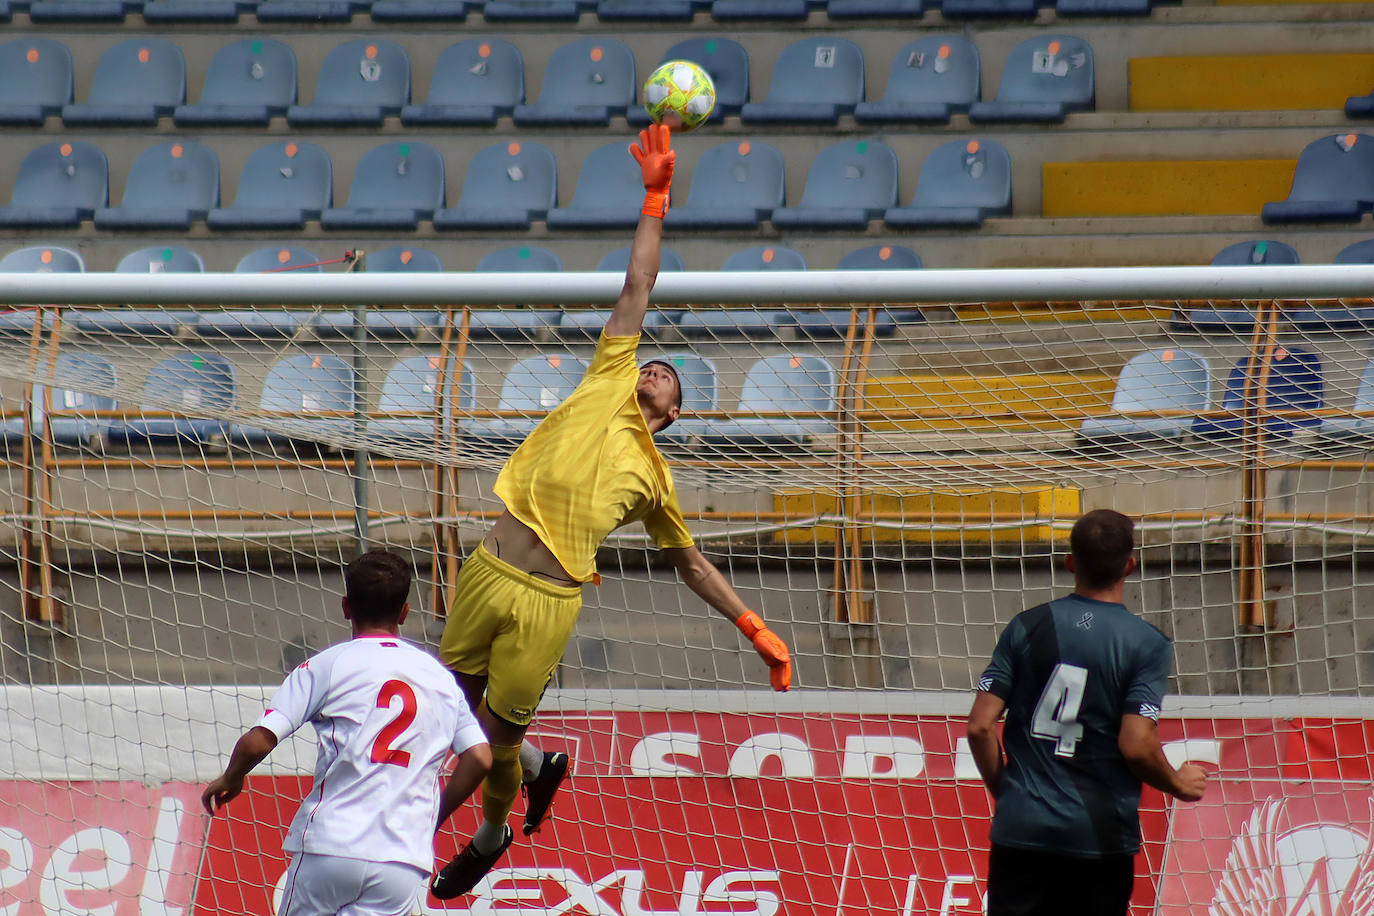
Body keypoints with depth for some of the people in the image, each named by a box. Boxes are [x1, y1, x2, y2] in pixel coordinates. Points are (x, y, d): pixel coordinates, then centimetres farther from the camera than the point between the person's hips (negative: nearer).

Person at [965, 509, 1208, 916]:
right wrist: (1179, 784, 7)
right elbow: (1137, 746, -13)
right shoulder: (1147, 644, -5)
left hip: (1021, 829, 2)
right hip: (1100, 837, -2)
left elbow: (980, 727, -1)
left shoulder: (1027, 628, 2)